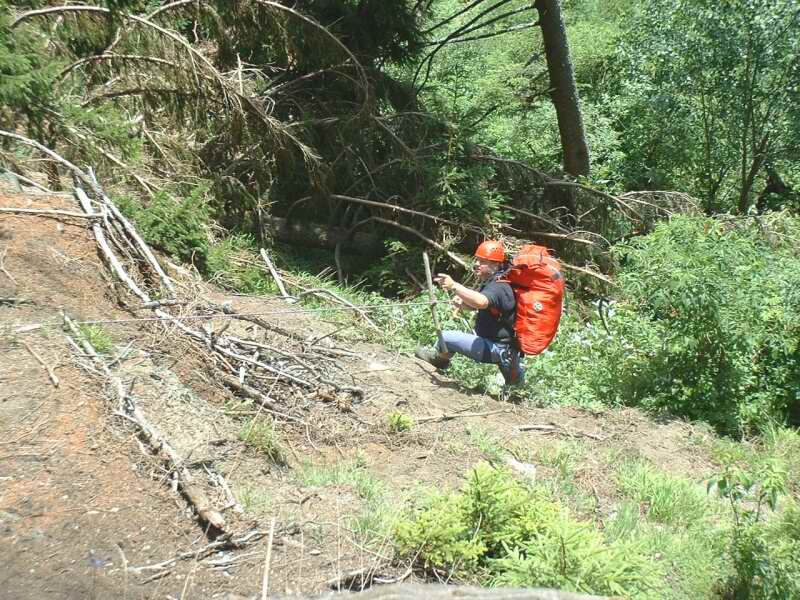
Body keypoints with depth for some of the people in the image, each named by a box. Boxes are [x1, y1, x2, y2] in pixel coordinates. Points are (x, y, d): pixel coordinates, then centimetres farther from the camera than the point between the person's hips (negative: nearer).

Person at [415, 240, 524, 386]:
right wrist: (461, 302, -3)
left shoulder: (499, 287, -21)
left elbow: (481, 302, -42)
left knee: (445, 337, -15)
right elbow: (473, 304, 20)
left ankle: (438, 358, 17)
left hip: (496, 348, -10)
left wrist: (454, 286, -48)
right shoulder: (491, 282, 11)